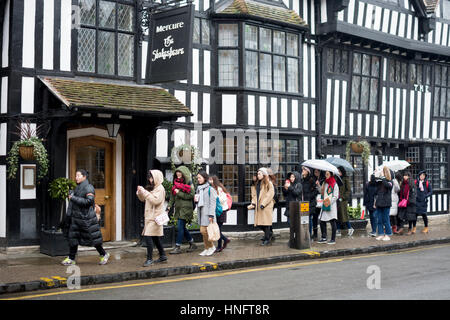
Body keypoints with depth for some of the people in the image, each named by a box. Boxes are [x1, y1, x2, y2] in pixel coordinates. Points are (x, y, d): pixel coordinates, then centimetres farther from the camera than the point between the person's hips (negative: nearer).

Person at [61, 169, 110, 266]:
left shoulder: (88, 187, -12)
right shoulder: (77, 188, 14)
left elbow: (89, 201, -23)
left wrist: (74, 198, -21)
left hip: (86, 218, -8)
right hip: (76, 217, 8)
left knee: (92, 238, 0)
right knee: (73, 237, 5)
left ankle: (104, 255, 15)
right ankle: (71, 259, 12)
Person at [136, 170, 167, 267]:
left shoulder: (160, 188, -10)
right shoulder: (152, 188, 16)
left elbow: (155, 200, -23)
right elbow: (143, 199, 21)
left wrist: (145, 192, -21)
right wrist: (140, 192, 2)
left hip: (155, 216, -9)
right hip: (150, 216, 9)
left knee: (148, 236, -15)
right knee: (154, 237, 15)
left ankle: (149, 259, -12)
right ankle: (163, 256, 25)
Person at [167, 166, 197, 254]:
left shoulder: (189, 183, -6)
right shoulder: (176, 183, 15)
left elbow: (191, 195, -15)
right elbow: (172, 196, 15)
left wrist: (179, 193, -14)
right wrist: (169, 206, 6)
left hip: (186, 208, -7)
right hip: (178, 208, 7)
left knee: (180, 226, -9)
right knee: (182, 227, 10)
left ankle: (177, 247, -5)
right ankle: (192, 244, 23)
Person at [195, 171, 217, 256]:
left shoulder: (210, 189, -9)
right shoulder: (199, 188, 15)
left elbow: (212, 202, -12)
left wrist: (211, 215, -17)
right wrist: (195, 200, 1)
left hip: (207, 213, -8)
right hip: (201, 211, 8)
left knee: (204, 230, -12)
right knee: (203, 231, 9)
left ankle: (211, 247, 5)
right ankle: (207, 249, 17)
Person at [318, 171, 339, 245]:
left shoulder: (334, 184, -6)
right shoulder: (324, 183, 14)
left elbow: (336, 196, -9)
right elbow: (322, 193, 19)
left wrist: (329, 202, -16)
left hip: (332, 206, -7)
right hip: (324, 206, 7)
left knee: (332, 222, -3)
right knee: (322, 222, 5)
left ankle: (333, 239, 2)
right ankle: (324, 238, 14)